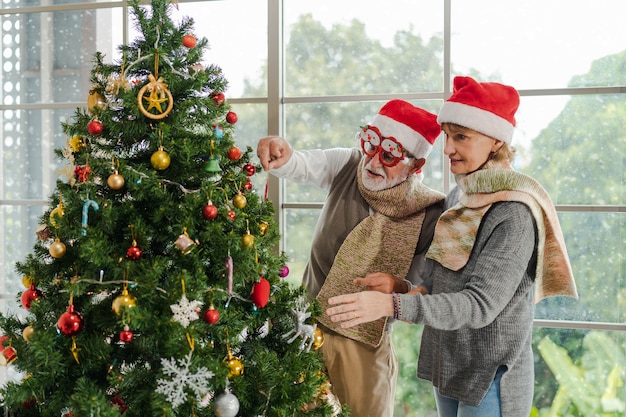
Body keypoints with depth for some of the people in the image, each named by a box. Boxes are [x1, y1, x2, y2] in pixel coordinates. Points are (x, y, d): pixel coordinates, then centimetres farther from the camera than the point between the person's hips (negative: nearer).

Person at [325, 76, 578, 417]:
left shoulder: (514, 214, -20)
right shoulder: (459, 197, 4)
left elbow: (481, 305, -27)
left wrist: (391, 305, -35)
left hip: (489, 378, -7)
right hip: (446, 364, 7)